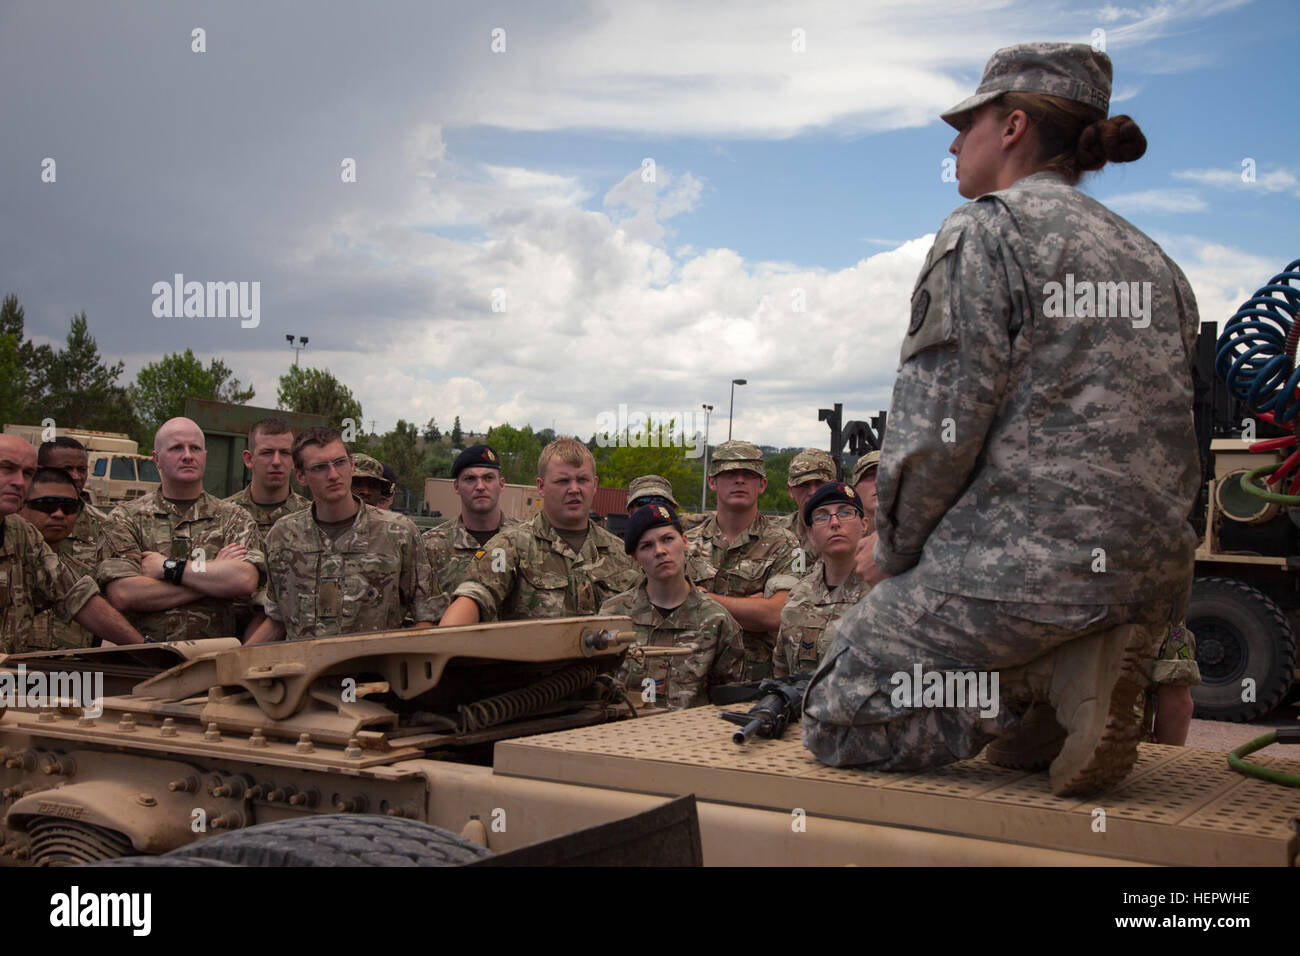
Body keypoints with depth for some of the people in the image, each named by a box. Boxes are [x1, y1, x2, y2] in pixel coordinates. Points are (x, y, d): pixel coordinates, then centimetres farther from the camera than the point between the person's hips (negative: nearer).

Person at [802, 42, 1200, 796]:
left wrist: (892, 553, 1)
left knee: (834, 720, 6)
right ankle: (1079, 663, 3)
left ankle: (1044, 685, -10)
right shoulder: (1155, 261, 18)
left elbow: (937, 427, -13)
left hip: (1021, 559, -8)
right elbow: (1178, 445, 20)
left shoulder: (986, 230, -6)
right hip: (1155, 579, 8)